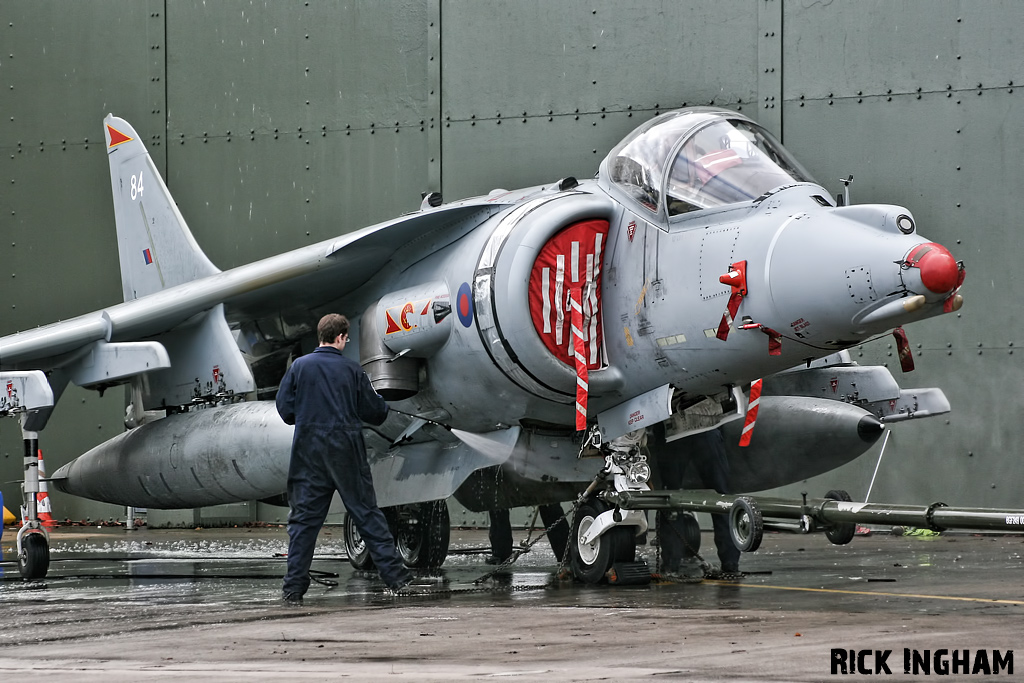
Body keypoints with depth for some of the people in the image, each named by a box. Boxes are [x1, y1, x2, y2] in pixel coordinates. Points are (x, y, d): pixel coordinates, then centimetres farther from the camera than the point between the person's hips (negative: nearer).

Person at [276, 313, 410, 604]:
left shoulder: (299, 367, -1)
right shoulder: (352, 369, -2)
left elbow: (285, 408, 0)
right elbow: (373, 411, 4)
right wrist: (382, 407, 27)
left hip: (309, 453, 1)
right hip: (347, 454, -1)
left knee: (304, 518, 4)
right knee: (367, 514, 6)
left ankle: (294, 587, 0)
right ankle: (395, 576, 6)